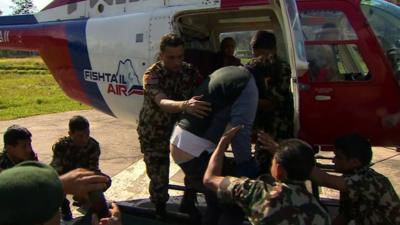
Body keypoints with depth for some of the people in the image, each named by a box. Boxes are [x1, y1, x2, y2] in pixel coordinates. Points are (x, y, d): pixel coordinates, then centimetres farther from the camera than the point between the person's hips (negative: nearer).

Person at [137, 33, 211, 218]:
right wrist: (185, 105, -60)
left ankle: (188, 203, 24)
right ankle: (160, 213, 26)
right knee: (159, 177, -4)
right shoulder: (152, 75, -22)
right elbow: (162, 103, -40)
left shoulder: (189, 71, -8)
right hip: (155, 133, -3)